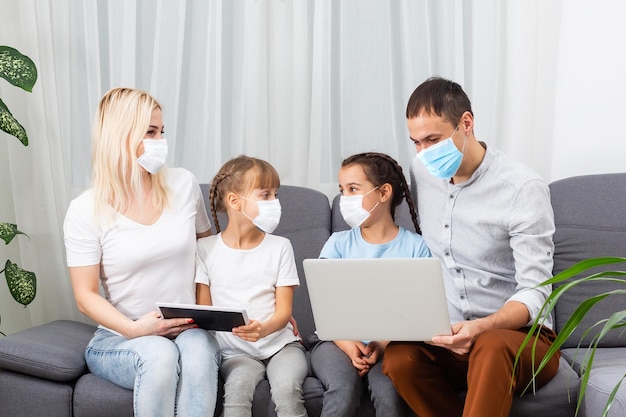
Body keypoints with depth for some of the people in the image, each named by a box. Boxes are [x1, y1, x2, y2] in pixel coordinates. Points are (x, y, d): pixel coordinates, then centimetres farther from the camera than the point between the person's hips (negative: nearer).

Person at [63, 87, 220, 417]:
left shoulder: (183, 184, 1)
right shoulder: (85, 211, -7)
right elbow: (86, 296, -4)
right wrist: (135, 329, -19)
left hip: (189, 330, 2)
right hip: (119, 338, -2)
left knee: (199, 349, -33)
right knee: (159, 354, -34)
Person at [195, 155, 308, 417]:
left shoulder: (280, 247, 5)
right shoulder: (206, 248, 4)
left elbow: (284, 311, 0)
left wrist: (263, 329, -23)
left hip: (280, 343, 1)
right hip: (235, 351, -1)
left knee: (287, 388, -28)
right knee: (237, 390, -31)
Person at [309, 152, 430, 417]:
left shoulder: (416, 246, 3)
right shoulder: (338, 243, 8)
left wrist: (384, 344, -19)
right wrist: (348, 344, -18)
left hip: (390, 345, -1)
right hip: (340, 341, 1)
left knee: (390, 392, -30)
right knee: (344, 389, -30)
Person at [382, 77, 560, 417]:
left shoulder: (524, 189, -13)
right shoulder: (421, 172, 5)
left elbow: (534, 293, -16)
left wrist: (479, 328, -36)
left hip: (519, 333, -4)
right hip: (448, 337, 5)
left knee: (492, 347, -40)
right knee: (398, 357, -29)